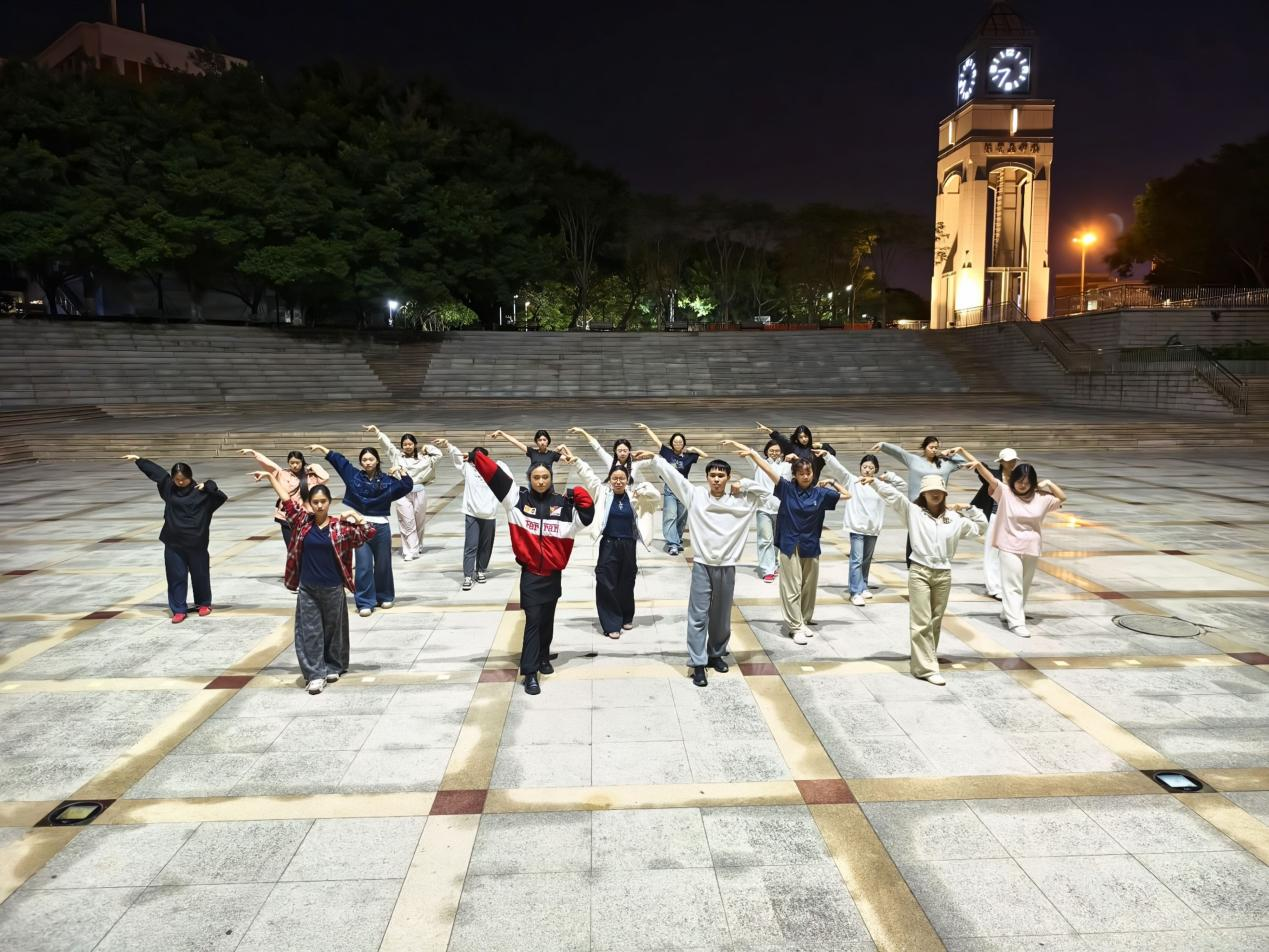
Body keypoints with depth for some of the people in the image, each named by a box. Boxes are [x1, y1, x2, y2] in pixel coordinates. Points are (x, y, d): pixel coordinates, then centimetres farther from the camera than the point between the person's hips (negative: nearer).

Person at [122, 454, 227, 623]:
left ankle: (204, 603, 29)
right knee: (176, 576, 4)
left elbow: (222, 497, -18)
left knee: (200, 574, 10)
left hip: (195, 542, -3)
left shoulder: (201, 492, -9)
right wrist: (138, 459, 22)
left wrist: (208, 486, -26)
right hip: (173, 542, 3)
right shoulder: (169, 487, 3)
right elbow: (155, 470, 15)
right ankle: (179, 610, 11)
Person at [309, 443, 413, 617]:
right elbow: (338, 459, 9)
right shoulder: (354, 476, 3)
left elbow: (407, 486, -6)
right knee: (364, 566, -2)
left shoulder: (387, 480, 0)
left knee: (383, 564, 11)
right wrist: (321, 448, 9)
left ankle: (385, 597, 29)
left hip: (381, 527, 0)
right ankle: (365, 603, 4)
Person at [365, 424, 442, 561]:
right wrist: (377, 432, -14)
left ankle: (418, 546, 33)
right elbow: (387, 443, -3)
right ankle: (411, 552, -1)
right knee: (408, 524, -3)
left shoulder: (422, 458, 7)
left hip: (419, 493, 2)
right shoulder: (397, 455, 5)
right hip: (402, 494, -1)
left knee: (419, 523, 12)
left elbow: (438, 454, 8)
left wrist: (427, 448, 4)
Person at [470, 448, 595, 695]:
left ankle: (544, 658, 39)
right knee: (533, 620, -6)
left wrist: (577, 493, -13)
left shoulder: (563, 504, 1)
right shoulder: (519, 498, -2)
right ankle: (530, 673, -3)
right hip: (530, 573, -2)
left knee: (547, 619, 17)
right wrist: (478, 457, -12)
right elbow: (496, 477, -6)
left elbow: (587, 514, -4)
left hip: (553, 573, 3)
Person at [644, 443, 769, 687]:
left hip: (726, 567, 2)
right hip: (702, 565, -2)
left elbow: (765, 491, 5)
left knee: (721, 616, 14)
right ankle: (698, 664, 3)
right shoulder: (695, 495, 1)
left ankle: (716, 654, 33)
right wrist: (653, 457, -2)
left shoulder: (739, 500, 3)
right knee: (698, 616, -2)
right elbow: (672, 475, 1)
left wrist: (743, 484, -2)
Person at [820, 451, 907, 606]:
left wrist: (889, 476, -2)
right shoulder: (852, 480, -1)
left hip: (873, 528, 4)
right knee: (857, 560, -10)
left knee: (867, 560, 17)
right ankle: (856, 593, -8)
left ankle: (863, 587, 32)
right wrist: (826, 455, -22)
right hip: (857, 527, -4)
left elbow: (903, 487, 10)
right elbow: (836, 467, -9)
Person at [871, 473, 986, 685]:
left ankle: (922, 660, 24)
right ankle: (926, 668, -4)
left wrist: (969, 508, 8)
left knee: (935, 622, 11)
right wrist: (875, 482, -26)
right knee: (921, 623, -6)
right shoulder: (913, 511, 0)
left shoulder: (954, 517, 10)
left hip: (944, 575, 4)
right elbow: (893, 495, -12)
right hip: (919, 572, -4)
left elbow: (980, 526, 23)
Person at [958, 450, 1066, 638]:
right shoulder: (1005, 493, -7)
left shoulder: (1041, 498, 4)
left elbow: (1062, 498, 13)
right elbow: (990, 478, -19)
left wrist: (1049, 483, -1)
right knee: (1012, 585, -6)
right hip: (1010, 547, -5)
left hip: (1032, 549, 5)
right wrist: (978, 464, -36)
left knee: (1024, 585, 15)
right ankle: (1016, 622, -5)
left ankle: (1007, 614, 30)